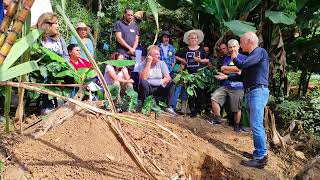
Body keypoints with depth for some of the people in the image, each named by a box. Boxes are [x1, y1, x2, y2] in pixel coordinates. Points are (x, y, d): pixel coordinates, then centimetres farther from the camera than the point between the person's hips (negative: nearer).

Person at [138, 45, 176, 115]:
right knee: (143, 83, -33)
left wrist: (163, 81, -26)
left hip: (159, 89, 3)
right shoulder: (143, 64, -5)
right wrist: (149, 63, -20)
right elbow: (143, 78, -23)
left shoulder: (162, 63, 4)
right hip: (148, 88, -3)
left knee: (171, 83, -18)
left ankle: (169, 106, -9)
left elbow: (168, 77, -2)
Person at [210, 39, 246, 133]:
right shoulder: (227, 58, 14)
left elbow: (239, 68, -12)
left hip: (238, 88, -3)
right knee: (214, 97, -18)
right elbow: (223, 71, 1)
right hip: (225, 86, 3)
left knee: (236, 109, 4)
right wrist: (236, 71, -8)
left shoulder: (244, 58, 2)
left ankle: (237, 125, 25)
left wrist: (226, 68, -3)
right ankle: (217, 118, -3)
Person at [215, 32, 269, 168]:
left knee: (256, 125, -13)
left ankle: (261, 158, -9)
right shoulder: (251, 56, 22)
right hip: (250, 93, 10)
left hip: (258, 92, -10)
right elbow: (243, 76, 27)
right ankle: (260, 153, 20)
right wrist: (227, 77, 23)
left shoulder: (260, 51, -6)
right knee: (256, 125, 12)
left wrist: (234, 58, 1)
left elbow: (242, 65, -20)